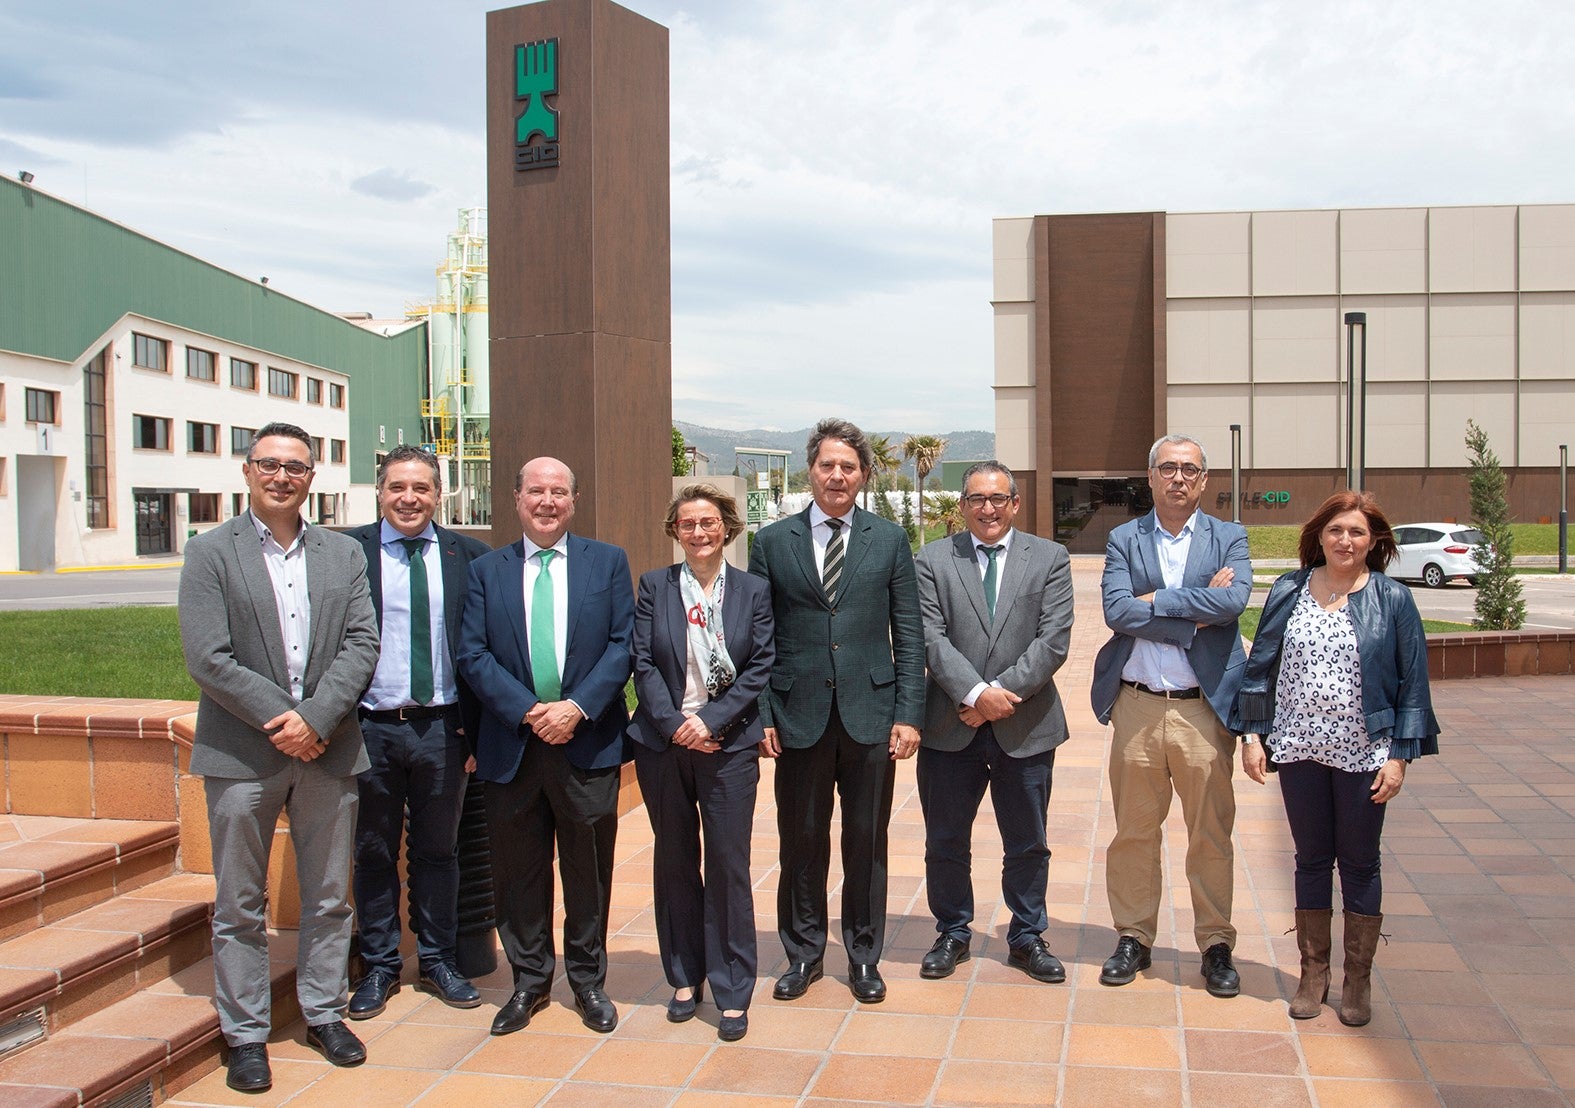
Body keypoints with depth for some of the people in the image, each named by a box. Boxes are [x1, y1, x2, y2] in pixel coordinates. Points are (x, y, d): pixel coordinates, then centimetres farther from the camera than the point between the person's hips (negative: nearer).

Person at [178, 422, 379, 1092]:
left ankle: (324, 1013, 27)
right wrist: (279, 720, -14)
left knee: (329, 897, 12)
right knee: (240, 906, 7)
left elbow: (362, 645, 0)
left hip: (327, 749, 3)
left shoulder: (344, 555, 8)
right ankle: (245, 1033, 19)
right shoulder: (211, 553, -2)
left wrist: (313, 717, -13)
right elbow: (207, 658, -10)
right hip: (242, 753, -3)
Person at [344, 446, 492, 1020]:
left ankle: (438, 961, 28)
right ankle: (379, 966, 25)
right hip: (371, 729, -1)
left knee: (437, 850, 14)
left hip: (442, 729, 1)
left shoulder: (467, 555, 3)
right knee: (373, 853, 11)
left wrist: (475, 725, -1)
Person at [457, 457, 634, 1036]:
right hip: (512, 744, 1)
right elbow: (473, 655, 0)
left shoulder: (608, 562, 6)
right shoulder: (486, 570, 7)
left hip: (588, 742, -1)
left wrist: (578, 707, -14)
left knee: (588, 868, 9)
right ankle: (529, 981, 25)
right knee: (518, 869, 9)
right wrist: (526, 711, -13)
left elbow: (623, 644, -1)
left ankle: (588, 981, 24)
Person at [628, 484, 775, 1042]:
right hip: (663, 743, 2)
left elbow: (761, 667, -3)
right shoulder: (654, 586, 4)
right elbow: (643, 663, -1)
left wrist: (711, 720, -13)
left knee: (729, 865, -1)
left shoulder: (753, 591, 3)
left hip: (728, 744, -1)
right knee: (674, 864, 11)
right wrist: (674, 723, -14)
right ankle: (685, 977, 26)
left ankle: (732, 993, 10)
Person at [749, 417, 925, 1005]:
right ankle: (804, 953, 26)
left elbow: (909, 634, 3)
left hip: (870, 713, 0)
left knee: (867, 841, 9)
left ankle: (864, 956, 25)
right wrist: (760, 715, -3)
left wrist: (909, 713, -3)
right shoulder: (772, 542, 4)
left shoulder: (889, 540, 5)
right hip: (799, 715, 0)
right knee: (802, 841, 9)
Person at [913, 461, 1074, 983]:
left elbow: (1054, 640, -6)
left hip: (1026, 726, 0)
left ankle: (1027, 938, 29)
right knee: (945, 843, 10)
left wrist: (1003, 693, -15)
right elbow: (931, 638, -7)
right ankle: (952, 934, 28)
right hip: (950, 726, 0)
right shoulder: (932, 560, 2)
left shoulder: (1050, 559, 3)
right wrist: (977, 693, -18)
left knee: (1028, 844, 11)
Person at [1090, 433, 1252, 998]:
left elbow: (1234, 600, -15)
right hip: (1137, 707, 1)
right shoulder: (1123, 540, 7)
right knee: (1133, 832, 9)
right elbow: (1116, 611, -10)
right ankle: (1133, 939, 23)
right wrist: (1195, 615, -13)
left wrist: (1155, 599, -12)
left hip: (1204, 708, -1)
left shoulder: (1228, 538, 5)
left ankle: (1216, 945, 19)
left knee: (1211, 835, 6)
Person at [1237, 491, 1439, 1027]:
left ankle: (1358, 979, 22)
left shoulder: (1393, 599, -3)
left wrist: (1399, 756, -7)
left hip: (1364, 755, -2)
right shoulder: (1288, 592, 2)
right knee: (1312, 860, 11)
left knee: (1359, 863, 9)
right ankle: (1313, 972, 24)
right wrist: (1252, 735, 0)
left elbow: (1413, 683, -2)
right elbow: (1261, 666, 6)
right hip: (1300, 750, 2)